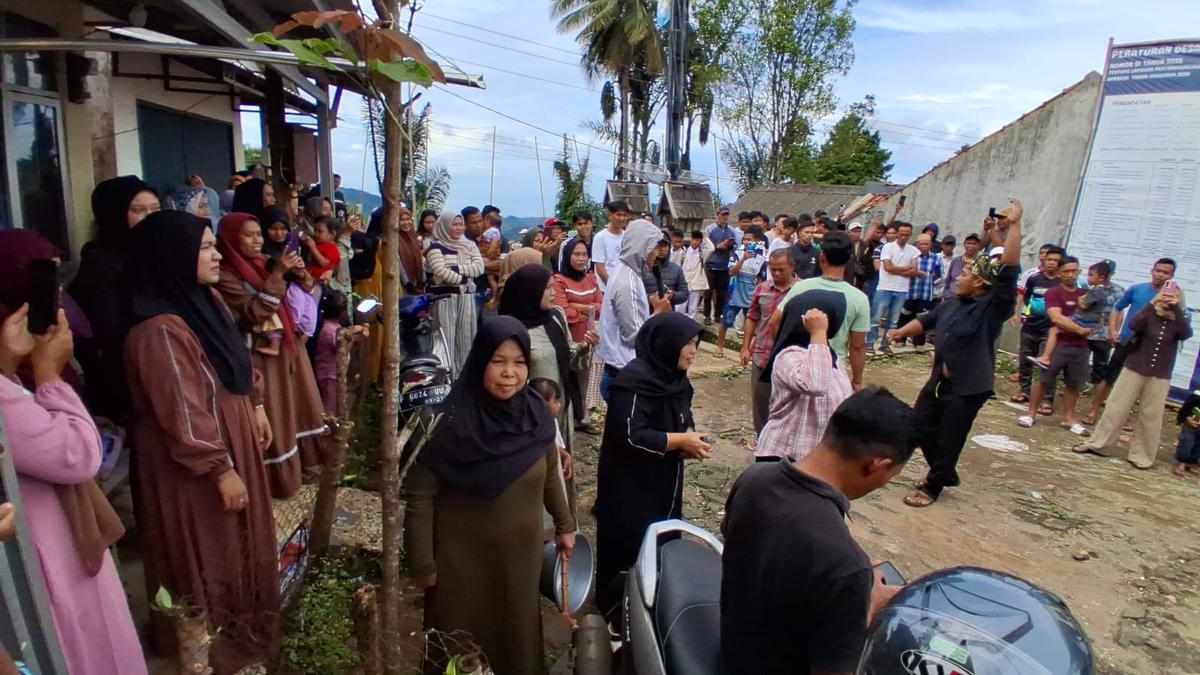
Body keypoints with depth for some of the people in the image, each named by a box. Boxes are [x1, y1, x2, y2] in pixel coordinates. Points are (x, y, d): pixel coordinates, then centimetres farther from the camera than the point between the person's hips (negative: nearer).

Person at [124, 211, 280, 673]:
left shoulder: (205, 301, 2)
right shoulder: (160, 329, -27)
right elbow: (183, 414, -25)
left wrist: (257, 405, 13)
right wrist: (221, 469, -21)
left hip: (232, 442, 9)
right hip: (194, 465, -9)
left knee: (235, 544, 23)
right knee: (205, 553, 9)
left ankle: (236, 634, 45)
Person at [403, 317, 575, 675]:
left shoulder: (537, 413, -9)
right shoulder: (450, 421, -22)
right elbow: (419, 498, -16)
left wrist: (564, 524, 15)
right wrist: (422, 564, -12)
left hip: (521, 554, 4)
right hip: (462, 559, -3)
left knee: (518, 637, 20)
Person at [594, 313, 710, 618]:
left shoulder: (675, 378, 5)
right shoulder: (635, 381, -23)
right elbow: (631, 436, -28)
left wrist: (689, 436, -6)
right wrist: (680, 441, -21)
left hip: (663, 483, 9)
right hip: (630, 488, -9)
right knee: (630, 552, 4)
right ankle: (617, 611, 26)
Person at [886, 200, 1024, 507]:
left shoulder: (994, 306, -14)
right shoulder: (954, 303, 7)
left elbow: (1009, 270, -25)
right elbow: (927, 320, 22)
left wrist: (1014, 225, -27)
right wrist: (902, 332, 14)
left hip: (968, 386, -8)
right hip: (939, 379, 8)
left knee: (949, 440, 4)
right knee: (921, 427, 16)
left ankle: (933, 487, 22)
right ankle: (944, 474, 37)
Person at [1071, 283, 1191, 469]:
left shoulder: (1179, 321, 2)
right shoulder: (1150, 315, -1)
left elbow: (1186, 334, -19)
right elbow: (1133, 325, -20)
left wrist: (1176, 308, -20)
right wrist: (1152, 303, -23)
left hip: (1160, 377, 1)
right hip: (1133, 370, -1)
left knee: (1150, 417, 5)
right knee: (1116, 408, 2)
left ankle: (1141, 455, 15)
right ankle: (1098, 444, 10)